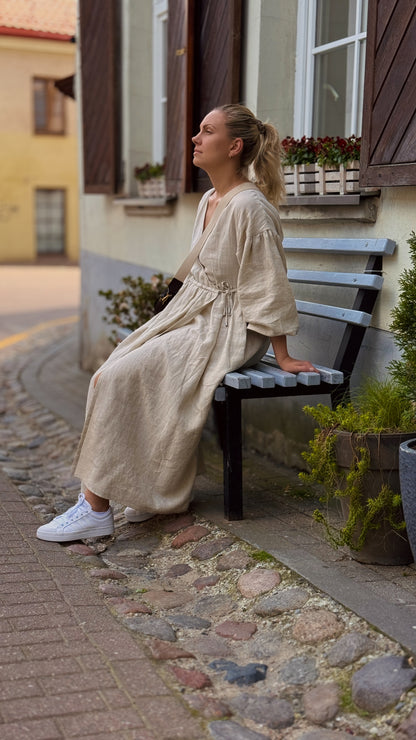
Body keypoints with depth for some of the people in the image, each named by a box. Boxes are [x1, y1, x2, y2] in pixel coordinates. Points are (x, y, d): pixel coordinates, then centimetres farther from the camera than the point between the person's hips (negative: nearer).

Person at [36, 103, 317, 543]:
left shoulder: (250, 206, -16)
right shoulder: (208, 200, 12)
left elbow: (268, 286, -15)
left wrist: (282, 357, -12)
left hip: (225, 329, -9)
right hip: (190, 314, 9)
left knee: (118, 380, -20)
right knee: (110, 376, -8)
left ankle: (96, 506, -10)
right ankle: (153, 489, 1)